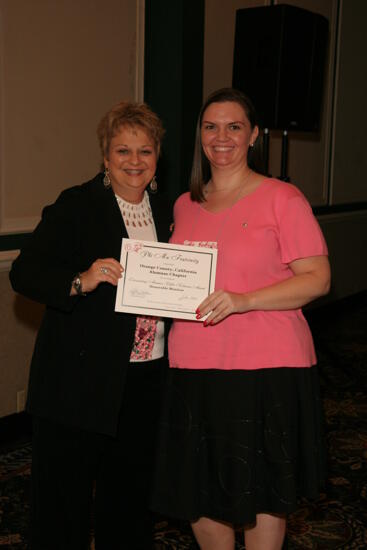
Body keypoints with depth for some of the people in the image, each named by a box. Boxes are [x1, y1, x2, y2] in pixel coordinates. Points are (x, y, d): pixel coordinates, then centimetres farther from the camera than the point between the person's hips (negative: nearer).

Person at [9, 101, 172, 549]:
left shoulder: (166, 212, 11)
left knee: (130, 496, 19)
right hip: (79, 382, -5)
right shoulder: (76, 206, -7)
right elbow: (24, 273, -14)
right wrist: (80, 281, -30)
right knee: (64, 500, 5)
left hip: (146, 378, 6)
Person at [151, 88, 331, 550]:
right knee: (199, 491, 13)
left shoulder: (282, 198, -5)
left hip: (265, 369, -4)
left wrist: (242, 300, -22)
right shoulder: (185, 205, 12)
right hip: (194, 368, 5)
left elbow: (317, 278, -10)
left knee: (261, 493, 9)